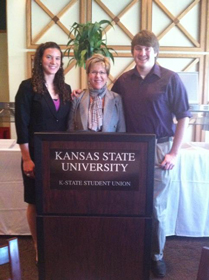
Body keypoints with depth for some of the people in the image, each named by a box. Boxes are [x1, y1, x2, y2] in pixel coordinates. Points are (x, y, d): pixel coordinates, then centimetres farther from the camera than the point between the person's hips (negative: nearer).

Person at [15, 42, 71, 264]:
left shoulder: (65, 88, 9)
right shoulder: (28, 87, -6)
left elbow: (68, 123, 12)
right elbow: (21, 125, -10)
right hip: (37, 154, -4)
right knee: (36, 203, 7)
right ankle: (39, 247, 25)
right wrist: (27, 159, -13)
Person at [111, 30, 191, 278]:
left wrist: (174, 153, -8)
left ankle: (157, 255, 26)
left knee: (157, 207, 5)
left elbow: (183, 117, -3)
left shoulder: (170, 79, -4)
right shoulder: (123, 80, 5)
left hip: (159, 150, -2)